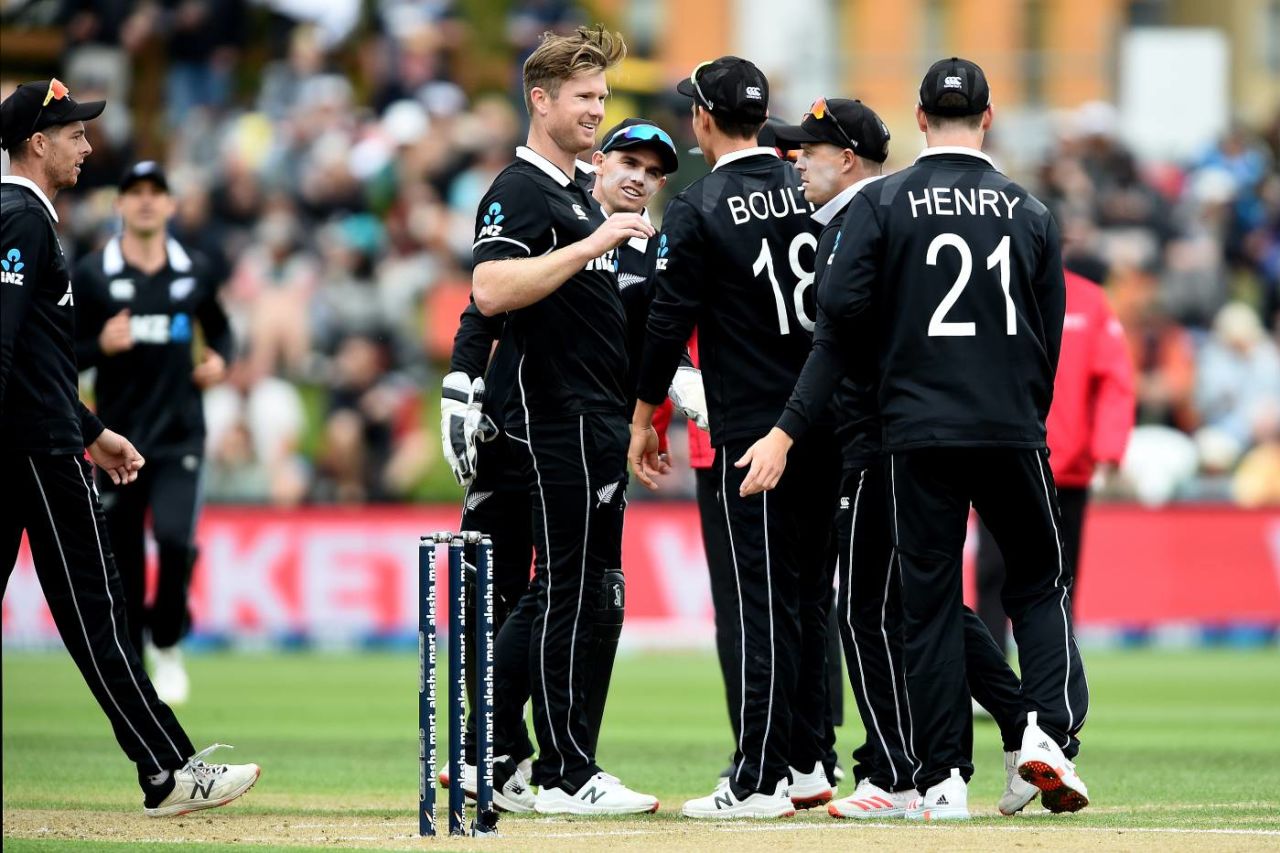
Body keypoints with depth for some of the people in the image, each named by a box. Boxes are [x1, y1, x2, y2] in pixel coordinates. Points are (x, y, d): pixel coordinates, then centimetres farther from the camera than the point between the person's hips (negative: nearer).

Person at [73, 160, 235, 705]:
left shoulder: (194, 272, 6)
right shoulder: (91, 274, -1)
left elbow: (219, 329, 23)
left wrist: (219, 360, 2)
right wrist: (101, 346, -20)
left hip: (179, 438, 0)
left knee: (174, 538, -20)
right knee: (124, 563, 3)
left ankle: (167, 645, 3)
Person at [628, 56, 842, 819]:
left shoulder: (698, 210, -8)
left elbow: (671, 321, -8)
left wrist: (645, 418, 3)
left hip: (752, 429, -6)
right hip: (829, 426, 6)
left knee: (758, 603, -4)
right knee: (811, 596, 13)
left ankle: (759, 781, -5)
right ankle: (809, 765, 16)